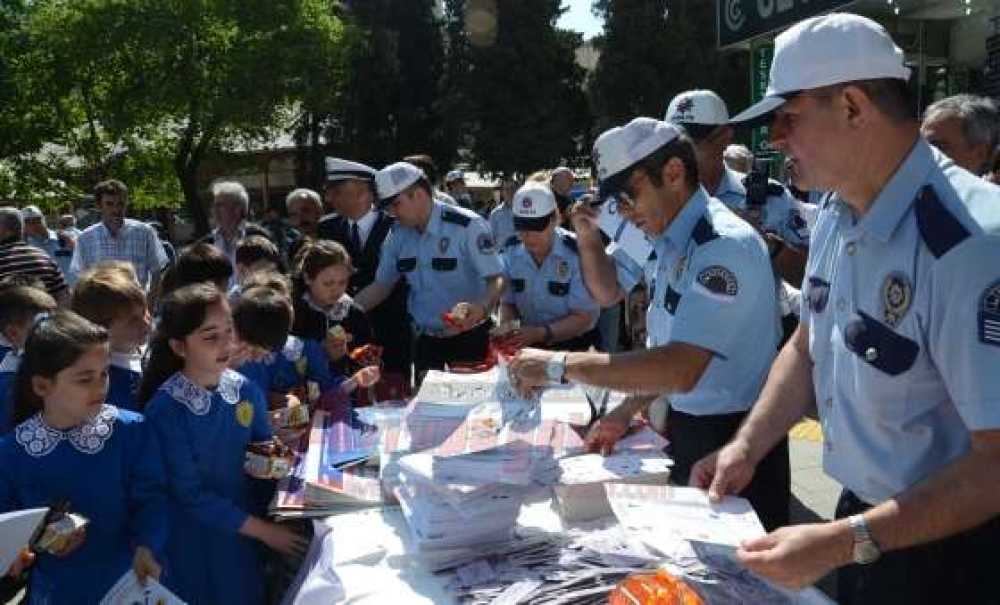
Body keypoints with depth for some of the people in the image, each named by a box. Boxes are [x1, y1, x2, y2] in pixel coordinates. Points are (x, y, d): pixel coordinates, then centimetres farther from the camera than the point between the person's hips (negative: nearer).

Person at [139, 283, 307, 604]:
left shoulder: (247, 390, -6)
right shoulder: (165, 409, -20)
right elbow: (191, 494, -19)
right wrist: (265, 531, -17)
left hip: (242, 525, 4)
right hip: (193, 539, -4)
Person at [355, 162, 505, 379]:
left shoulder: (468, 226, -17)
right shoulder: (398, 236, 1)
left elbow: (496, 280, -19)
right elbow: (381, 285, 8)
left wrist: (481, 308, -39)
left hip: (469, 337, -5)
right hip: (425, 339, 5)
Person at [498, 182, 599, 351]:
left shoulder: (577, 253, -15)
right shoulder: (511, 252, -1)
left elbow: (584, 317, -14)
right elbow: (508, 303, 9)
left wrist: (540, 333, -26)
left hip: (573, 347, -3)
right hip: (529, 346, 4)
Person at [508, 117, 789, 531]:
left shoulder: (724, 245, -22)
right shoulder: (669, 241, 6)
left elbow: (681, 370, -31)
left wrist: (560, 365, -28)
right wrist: (628, 411, 5)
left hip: (733, 440, -8)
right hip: (686, 429, 8)